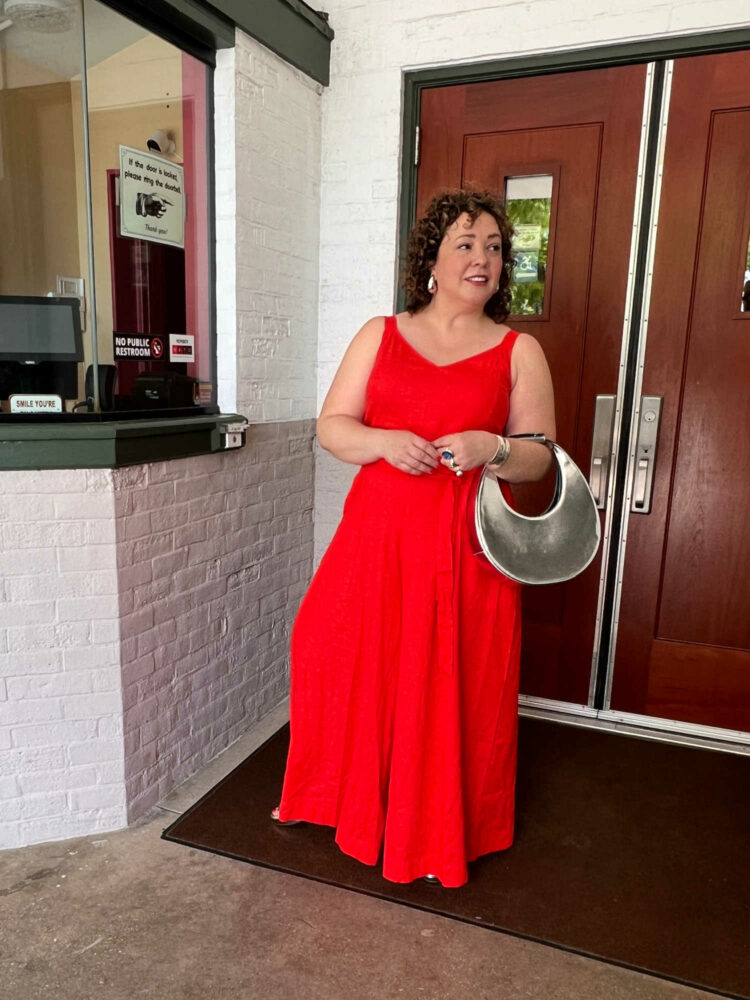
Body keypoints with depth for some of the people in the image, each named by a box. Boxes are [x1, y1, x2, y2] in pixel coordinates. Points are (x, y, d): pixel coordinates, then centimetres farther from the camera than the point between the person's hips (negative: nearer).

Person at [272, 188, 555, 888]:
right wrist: (384, 441, -15)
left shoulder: (519, 351, 5)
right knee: (347, 661, 7)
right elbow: (331, 426, 4)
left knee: (454, 685, 6)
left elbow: (539, 458, 3)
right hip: (378, 534, 2)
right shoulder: (379, 335, 9)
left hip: (467, 545, -1)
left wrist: (493, 448, -18)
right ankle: (334, 796, 36)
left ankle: (441, 831, 31)